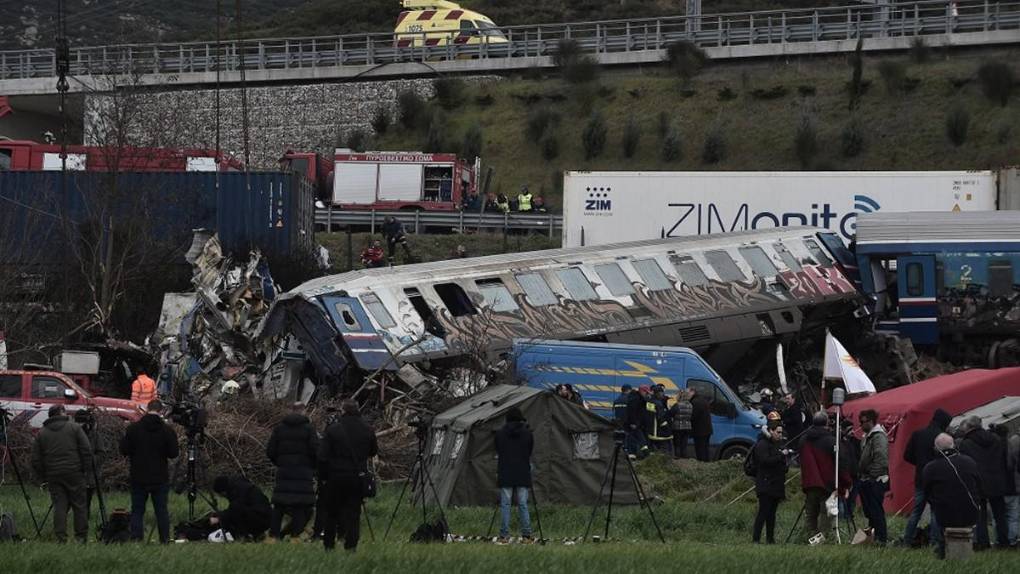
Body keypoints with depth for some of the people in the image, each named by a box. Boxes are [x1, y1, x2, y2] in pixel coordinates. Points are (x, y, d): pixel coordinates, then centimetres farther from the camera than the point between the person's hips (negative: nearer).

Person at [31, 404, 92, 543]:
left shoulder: (41, 434, 10)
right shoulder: (74, 428, 3)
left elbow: (36, 460, 8)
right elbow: (87, 450, -3)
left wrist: (43, 477, 15)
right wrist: (87, 469, 3)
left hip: (53, 475, 2)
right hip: (74, 473, -2)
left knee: (59, 506, 2)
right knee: (79, 505, 4)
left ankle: (61, 538, -5)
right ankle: (81, 537, 5)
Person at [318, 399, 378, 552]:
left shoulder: (333, 430, -8)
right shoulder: (367, 431, -1)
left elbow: (322, 456, -8)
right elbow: (373, 452, 12)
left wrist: (322, 476, 3)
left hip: (336, 477, -1)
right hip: (358, 477, 1)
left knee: (331, 512, 10)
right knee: (353, 512, 3)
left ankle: (328, 545, 14)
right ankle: (351, 544, -5)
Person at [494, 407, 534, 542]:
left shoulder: (500, 433, 2)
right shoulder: (527, 434, 3)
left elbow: (498, 454, 10)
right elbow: (530, 454, 12)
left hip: (505, 475, -1)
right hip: (523, 475, 1)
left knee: (505, 504, 0)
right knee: (523, 504, 3)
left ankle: (504, 535, -3)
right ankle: (526, 535, 0)